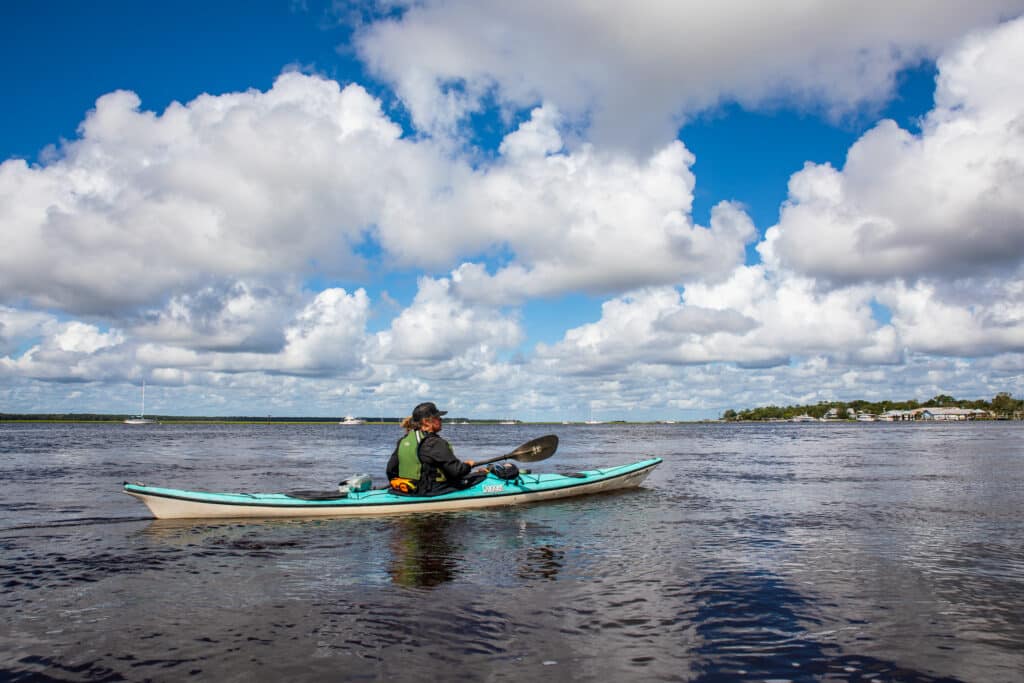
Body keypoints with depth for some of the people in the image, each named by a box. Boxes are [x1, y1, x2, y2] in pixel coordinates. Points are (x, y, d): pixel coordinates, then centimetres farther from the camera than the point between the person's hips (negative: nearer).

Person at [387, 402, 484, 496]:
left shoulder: (403, 440, 5)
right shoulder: (435, 443, -20)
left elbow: (391, 468, 9)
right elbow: (456, 470, -20)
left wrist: (396, 486, 26)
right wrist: (468, 465, 1)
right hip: (431, 492, -9)